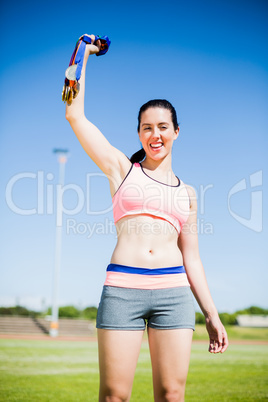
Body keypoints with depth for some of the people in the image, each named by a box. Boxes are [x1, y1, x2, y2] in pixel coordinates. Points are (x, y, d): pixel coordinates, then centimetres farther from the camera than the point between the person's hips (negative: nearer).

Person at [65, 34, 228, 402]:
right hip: (123, 288, -2)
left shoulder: (187, 193, 17)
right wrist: (83, 55, 17)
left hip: (174, 292, 2)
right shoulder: (121, 169, 11)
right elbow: (75, 114, 8)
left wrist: (211, 315, 12)